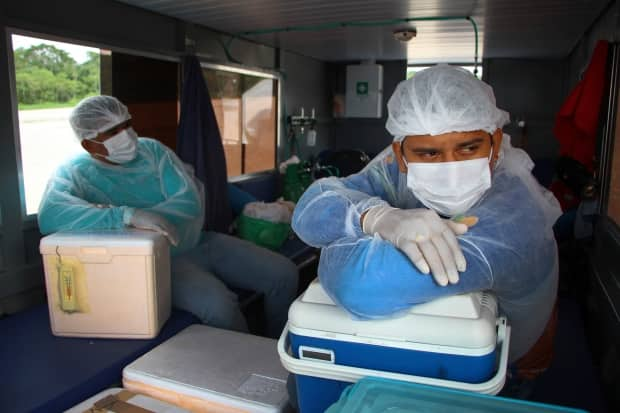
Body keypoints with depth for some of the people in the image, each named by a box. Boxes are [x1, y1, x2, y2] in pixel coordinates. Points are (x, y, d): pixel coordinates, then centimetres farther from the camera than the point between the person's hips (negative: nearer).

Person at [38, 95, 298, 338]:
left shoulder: (152, 150, 3)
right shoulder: (75, 174, -7)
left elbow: (190, 201, -8)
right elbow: (49, 216, -30)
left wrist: (145, 218, -25)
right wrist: (129, 215, -40)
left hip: (199, 243, 5)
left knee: (283, 273, -1)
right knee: (217, 303, -33)